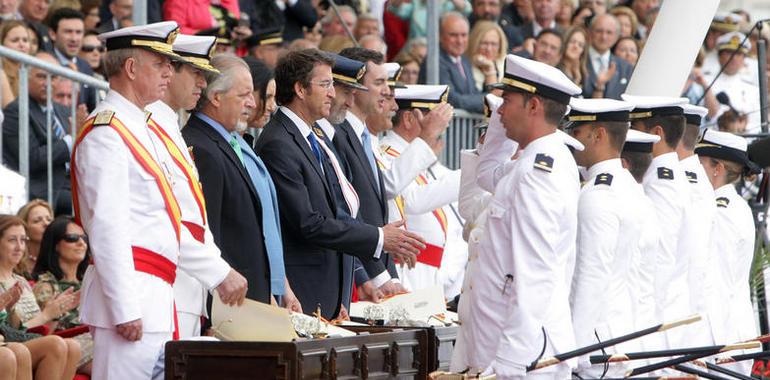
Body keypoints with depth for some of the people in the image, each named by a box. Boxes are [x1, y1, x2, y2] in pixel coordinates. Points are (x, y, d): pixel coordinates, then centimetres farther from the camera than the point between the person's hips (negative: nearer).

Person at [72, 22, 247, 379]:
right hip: (132, 298, -10)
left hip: (155, 296, 10)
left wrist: (219, 274, 21)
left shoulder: (143, 130, 19)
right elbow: (107, 228, -18)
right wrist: (125, 310, -22)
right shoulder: (107, 132, -11)